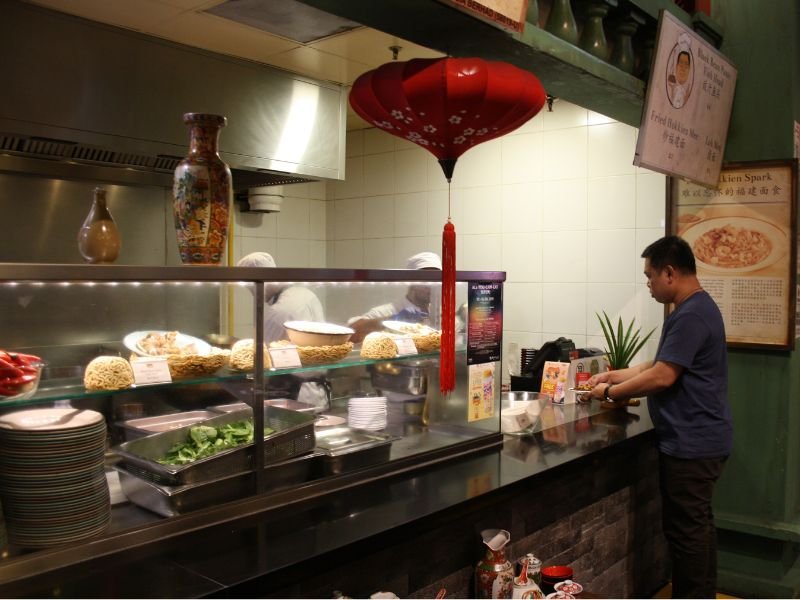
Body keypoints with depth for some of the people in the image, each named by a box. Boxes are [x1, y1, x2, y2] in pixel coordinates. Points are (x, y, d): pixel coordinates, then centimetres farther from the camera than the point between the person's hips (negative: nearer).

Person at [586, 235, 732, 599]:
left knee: (686, 529, 0)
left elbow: (662, 377, -22)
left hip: (692, 444, -11)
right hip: (698, 440, 11)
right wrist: (613, 376, 13)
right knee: (697, 527, 19)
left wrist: (611, 393, -10)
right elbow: (661, 365, 18)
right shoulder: (696, 309, 13)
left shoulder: (691, 316, -20)